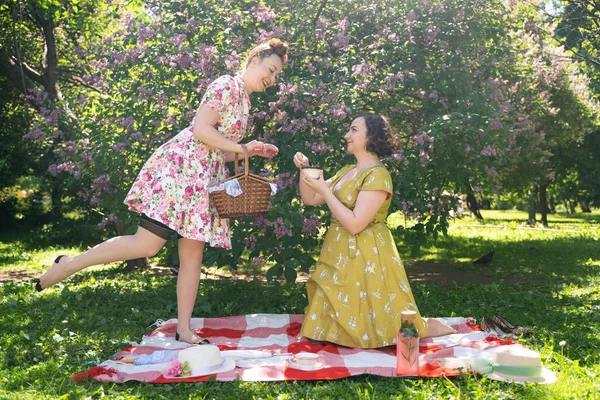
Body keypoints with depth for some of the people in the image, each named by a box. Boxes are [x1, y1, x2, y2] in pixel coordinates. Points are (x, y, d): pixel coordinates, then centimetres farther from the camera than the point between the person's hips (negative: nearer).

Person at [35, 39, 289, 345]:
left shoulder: (244, 101, 22)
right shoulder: (227, 85, -6)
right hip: (180, 166, -9)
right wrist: (241, 148, -7)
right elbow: (201, 130, -16)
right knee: (147, 244, -14)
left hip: (204, 180, 10)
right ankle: (68, 265, 0)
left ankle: (184, 331, 10)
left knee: (193, 255, 6)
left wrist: (251, 151, 13)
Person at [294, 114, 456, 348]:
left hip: (364, 258, -9)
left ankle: (428, 328, 17)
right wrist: (303, 170, -2)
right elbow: (310, 199, 13)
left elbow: (355, 224, -24)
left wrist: (324, 190, -20)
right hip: (340, 256, 9)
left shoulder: (377, 175, -17)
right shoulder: (346, 172, 10)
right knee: (334, 326, 16)